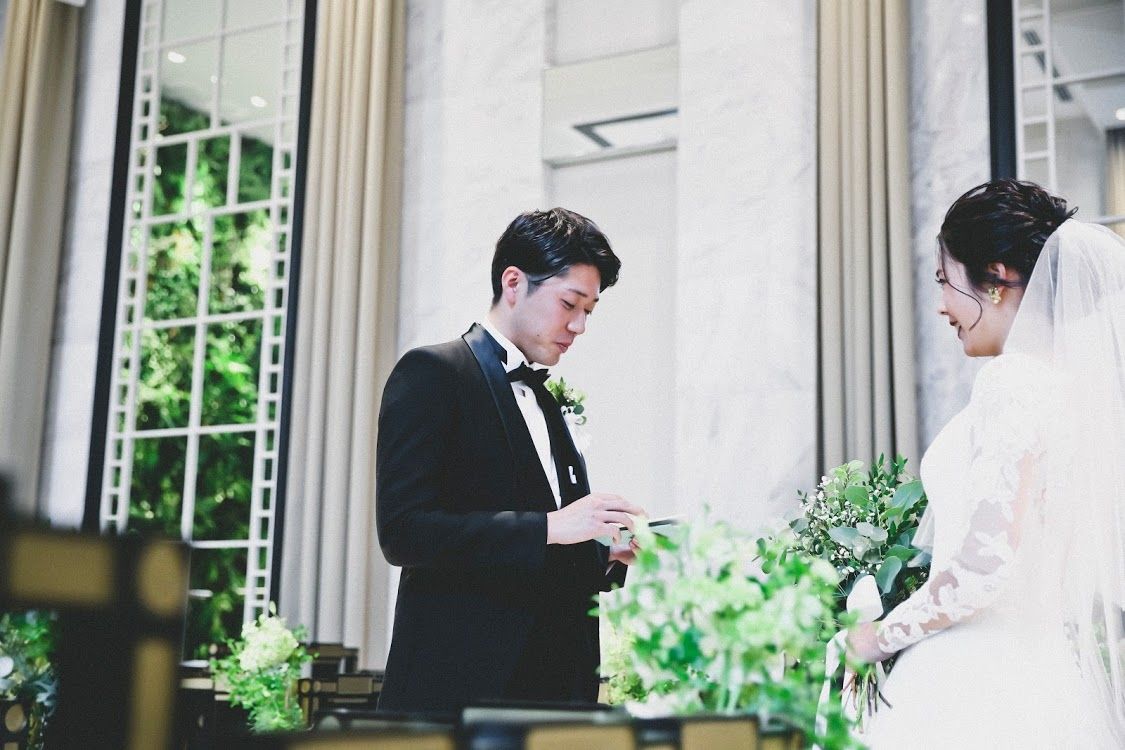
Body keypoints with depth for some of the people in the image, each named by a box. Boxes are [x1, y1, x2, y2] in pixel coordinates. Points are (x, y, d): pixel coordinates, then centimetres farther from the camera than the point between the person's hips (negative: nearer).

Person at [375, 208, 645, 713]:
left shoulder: (546, 404, 20)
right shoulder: (433, 373, -5)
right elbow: (402, 530, -17)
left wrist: (610, 557, 3)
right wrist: (550, 527, -22)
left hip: (550, 685, 7)